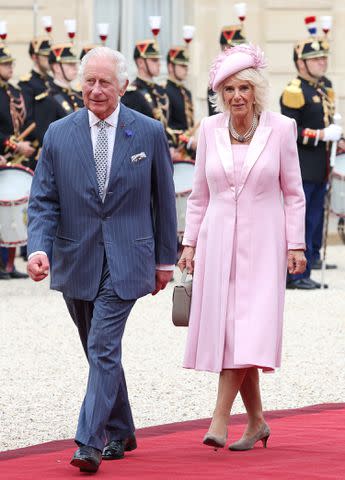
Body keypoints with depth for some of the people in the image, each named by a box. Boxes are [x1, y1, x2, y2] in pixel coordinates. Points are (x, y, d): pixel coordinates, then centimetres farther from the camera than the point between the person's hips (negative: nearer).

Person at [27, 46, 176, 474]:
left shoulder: (149, 133, 0)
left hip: (125, 260, -3)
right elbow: (43, 201, 2)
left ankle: (90, 443, -17)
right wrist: (38, 248, -15)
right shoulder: (59, 134, 3)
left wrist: (165, 259, 9)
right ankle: (119, 434, 29)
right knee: (100, 351, 14)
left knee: (103, 348, -14)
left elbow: (164, 199, 7)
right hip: (76, 260, 3)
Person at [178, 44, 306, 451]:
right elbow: (199, 194, 12)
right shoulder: (209, 130, 4)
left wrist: (296, 245, -3)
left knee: (248, 329, -13)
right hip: (217, 241, 3)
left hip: (262, 243, -3)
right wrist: (189, 242, 8)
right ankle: (256, 421, 16)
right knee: (226, 330, 3)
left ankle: (220, 419, -15)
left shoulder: (281, 129, -2)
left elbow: (293, 193, 1)